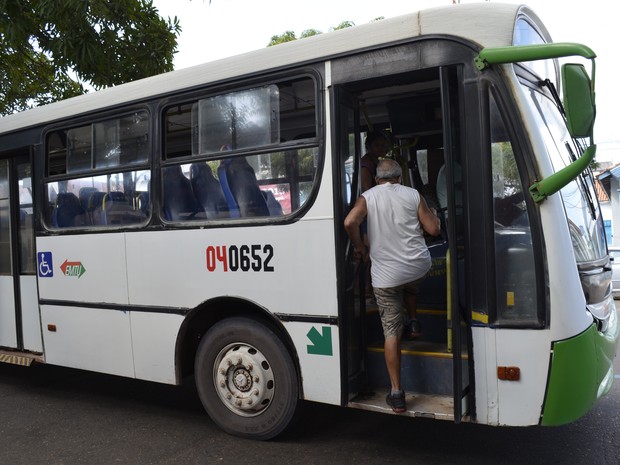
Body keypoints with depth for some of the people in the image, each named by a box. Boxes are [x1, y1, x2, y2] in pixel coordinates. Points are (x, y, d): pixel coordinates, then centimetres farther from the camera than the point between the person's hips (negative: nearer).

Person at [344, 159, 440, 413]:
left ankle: (396, 393, 5)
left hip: (385, 275, -1)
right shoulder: (413, 195, 3)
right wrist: (433, 215, 25)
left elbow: (349, 223, -17)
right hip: (419, 267, 2)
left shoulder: (367, 197, 1)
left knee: (391, 333, 4)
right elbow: (433, 229, 2)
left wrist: (359, 247, 1)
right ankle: (414, 320, 32)